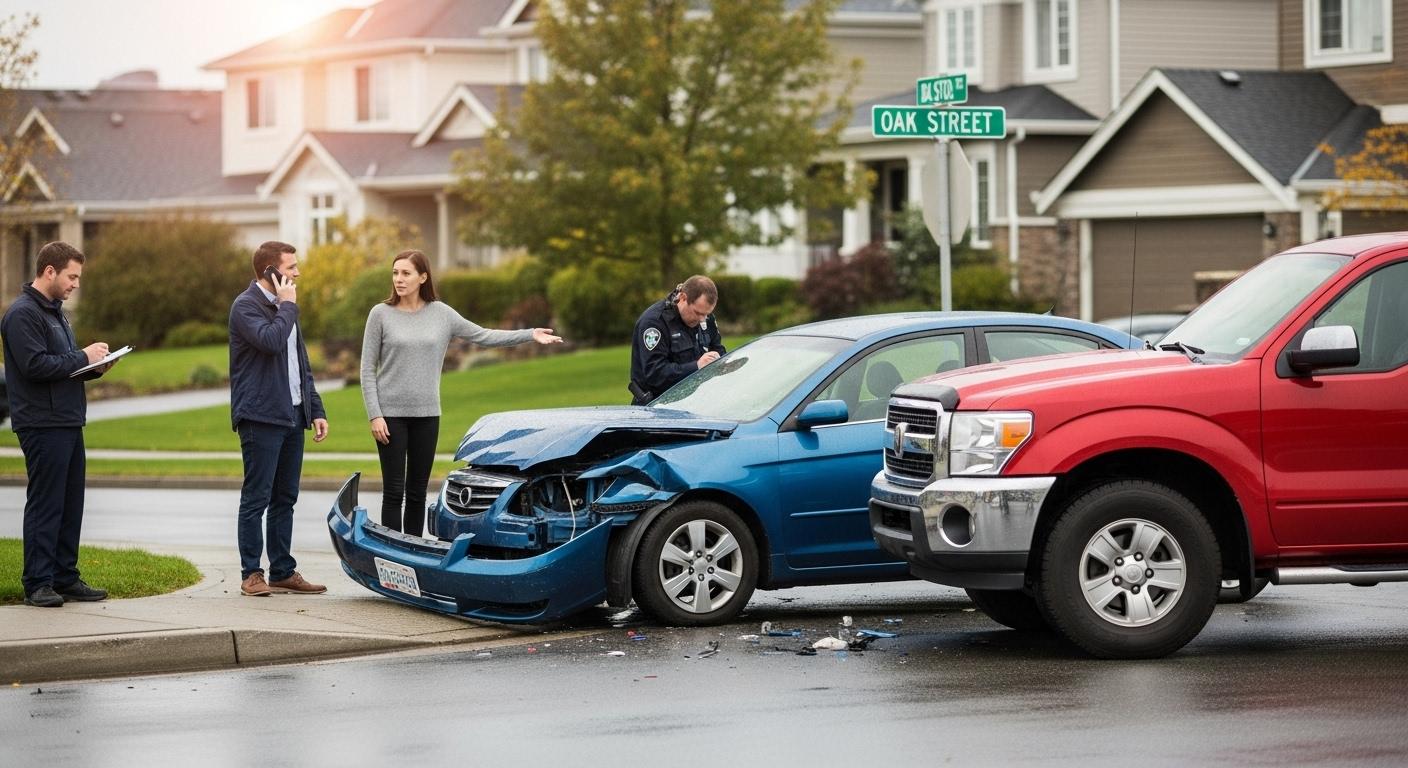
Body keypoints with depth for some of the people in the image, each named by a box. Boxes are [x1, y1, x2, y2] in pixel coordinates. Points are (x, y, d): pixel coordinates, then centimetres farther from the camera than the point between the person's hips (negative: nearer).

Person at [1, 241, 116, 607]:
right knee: (45, 506, -6)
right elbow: (35, 365, -21)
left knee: (70, 506, 11)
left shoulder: (55, 312, 19)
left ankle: (66, 579, 16)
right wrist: (83, 357, -14)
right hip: (43, 424, -9)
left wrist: (95, 367, 5)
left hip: (68, 423, 9)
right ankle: (38, 584, -2)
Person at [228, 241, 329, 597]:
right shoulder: (246, 306, -9)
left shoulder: (283, 307, 19)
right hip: (261, 417, -8)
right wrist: (287, 305, -13)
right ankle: (251, 575, -1)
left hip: (293, 415, 8)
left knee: (285, 499, 9)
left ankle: (283, 572, 13)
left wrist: (316, 410, 17)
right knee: (256, 498, -5)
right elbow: (270, 341, -27)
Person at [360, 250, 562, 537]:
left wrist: (530, 334, 3)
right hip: (391, 413, -3)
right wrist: (374, 415, -10)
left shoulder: (440, 313, 5)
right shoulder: (381, 314, -3)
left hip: (427, 415, 3)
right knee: (394, 492, -4)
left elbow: (483, 336, 9)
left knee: (417, 492, 8)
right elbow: (368, 369, -2)